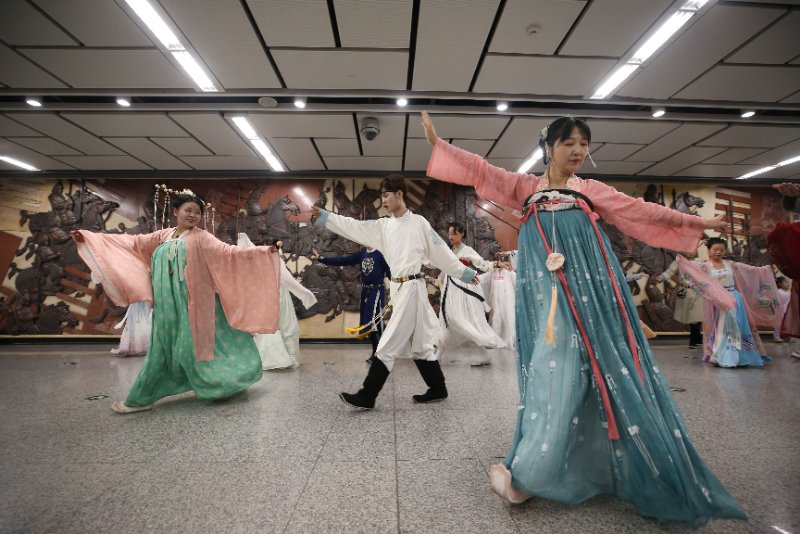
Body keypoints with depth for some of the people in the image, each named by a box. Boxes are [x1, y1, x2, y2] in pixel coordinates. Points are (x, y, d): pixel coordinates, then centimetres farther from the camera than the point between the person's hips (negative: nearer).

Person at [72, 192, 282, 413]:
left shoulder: (201, 238, -4)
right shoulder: (163, 236, 12)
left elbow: (227, 252, -15)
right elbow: (131, 243, 16)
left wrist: (263, 252, -29)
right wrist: (89, 237, 17)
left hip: (190, 303, -5)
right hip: (167, 304, 5)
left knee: (192, 344, 0)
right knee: (162, 346, 12)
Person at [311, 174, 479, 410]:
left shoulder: (418, 222, -3)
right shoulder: (383, 226, 12)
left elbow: (440, 251, 2)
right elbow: (353, 227, 6)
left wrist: (464, 272, 7)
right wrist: (325, 216, 0)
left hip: (412, 287, -7)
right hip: (398, 288, 7)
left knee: (389, 343, -5)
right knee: (420, 343, 14)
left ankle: (366, 396, 4)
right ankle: (438, 389, 29)